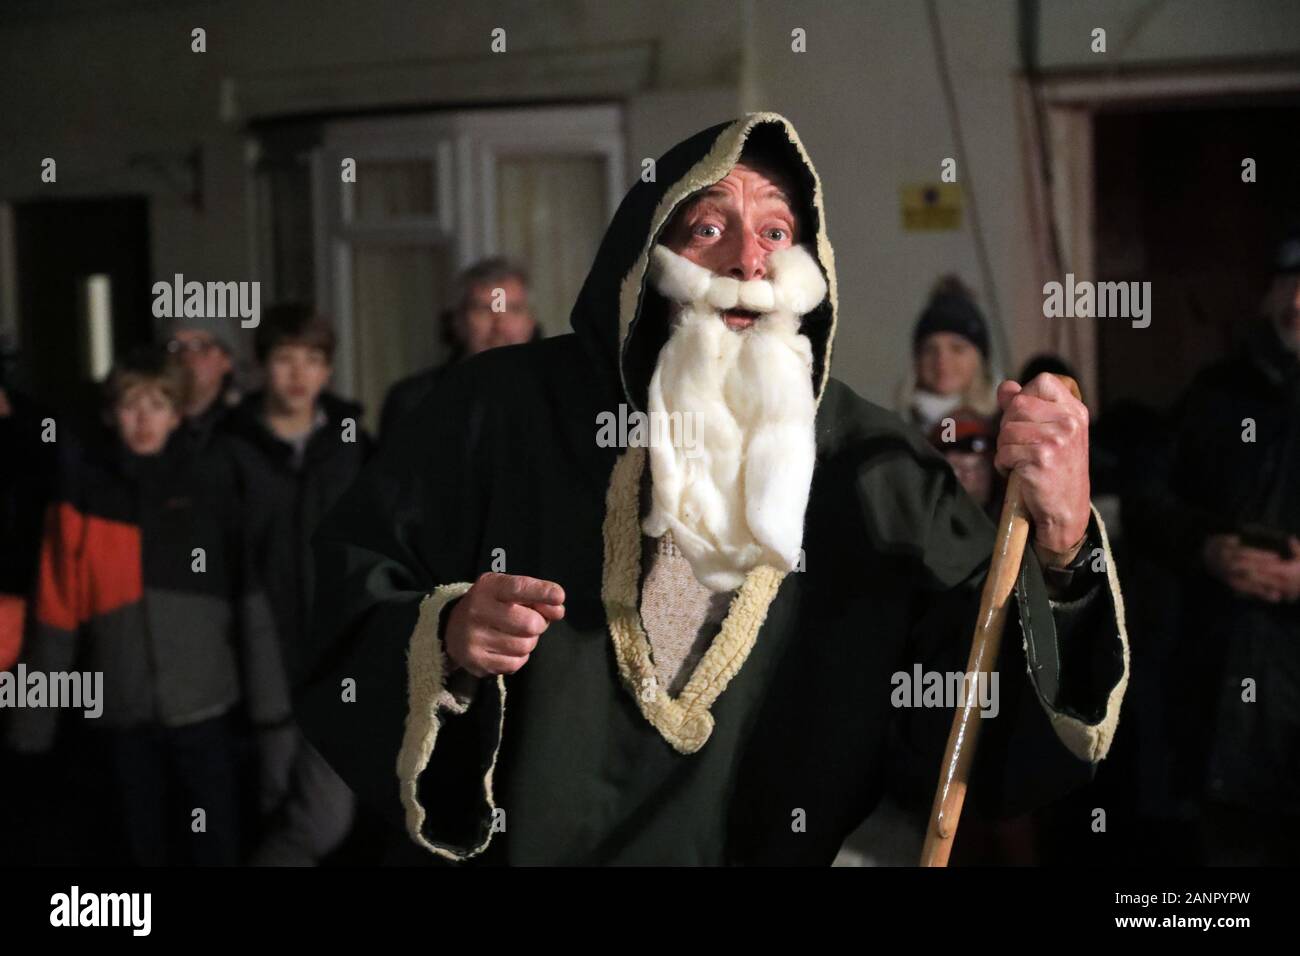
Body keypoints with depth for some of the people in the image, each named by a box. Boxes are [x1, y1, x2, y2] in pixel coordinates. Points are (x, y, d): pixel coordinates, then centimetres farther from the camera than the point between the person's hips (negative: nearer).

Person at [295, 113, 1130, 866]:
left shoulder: (877, 472, 1)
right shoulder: (504, 411, -2)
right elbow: (350, 588, 1)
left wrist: (1059, 548, -18)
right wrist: (445, 641, -17)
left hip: (772, 851, 0)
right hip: (512, 851, 1)